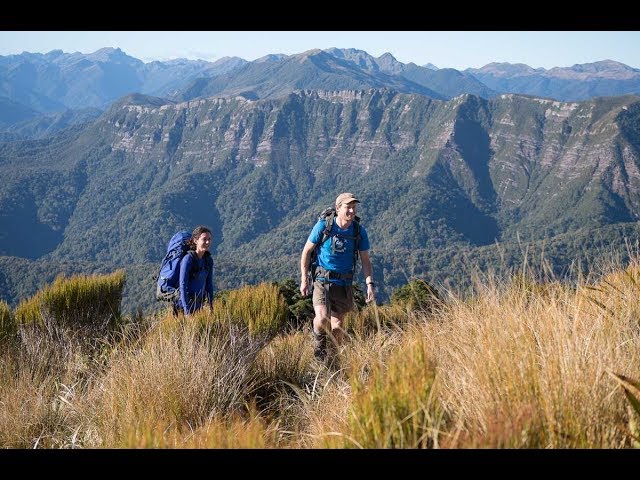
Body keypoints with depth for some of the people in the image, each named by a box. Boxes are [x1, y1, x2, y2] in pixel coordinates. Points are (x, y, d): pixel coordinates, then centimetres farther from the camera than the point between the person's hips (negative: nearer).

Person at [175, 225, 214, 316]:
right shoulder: (188, 259, -15)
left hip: (199, 305, 7)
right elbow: (183, 285, -17)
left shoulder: (208, 260, 5)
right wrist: (187, 310, -21)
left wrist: (211, 306, 8)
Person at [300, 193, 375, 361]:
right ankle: (319, 341, 10)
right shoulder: (323, 226, -10)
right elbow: (306, 251, 1)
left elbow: (365, 261, 5)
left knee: (337, 327, 9)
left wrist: (370, 284, -9)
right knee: (322, 319, -24)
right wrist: (304, 280, -1)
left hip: (344, 284, 3)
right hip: (322, 281, -3)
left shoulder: (359, 231, -3)